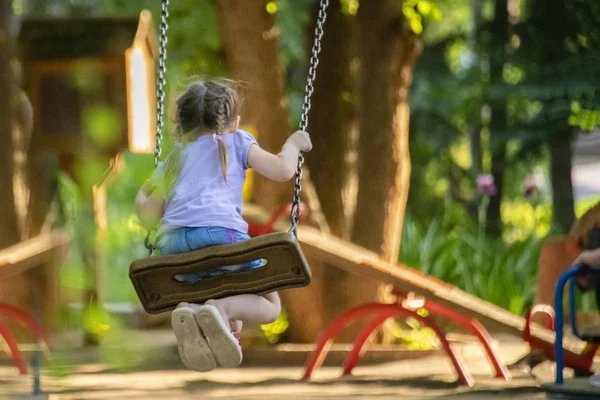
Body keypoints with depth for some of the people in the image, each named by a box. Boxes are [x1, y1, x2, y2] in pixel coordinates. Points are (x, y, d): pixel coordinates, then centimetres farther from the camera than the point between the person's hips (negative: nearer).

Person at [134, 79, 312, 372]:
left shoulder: (175, 158, 30)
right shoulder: (236, 141, 21)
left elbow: (149, 216, 24)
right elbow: (283, 170, 8)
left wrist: (142, 198, 47)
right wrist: (293, 144, 29)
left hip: (172, 242, 4)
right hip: (220, 232, -4)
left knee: (232, 326, 21)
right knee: (270, 305, 11)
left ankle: (188, 312, -15)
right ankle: (221, 309, -23)